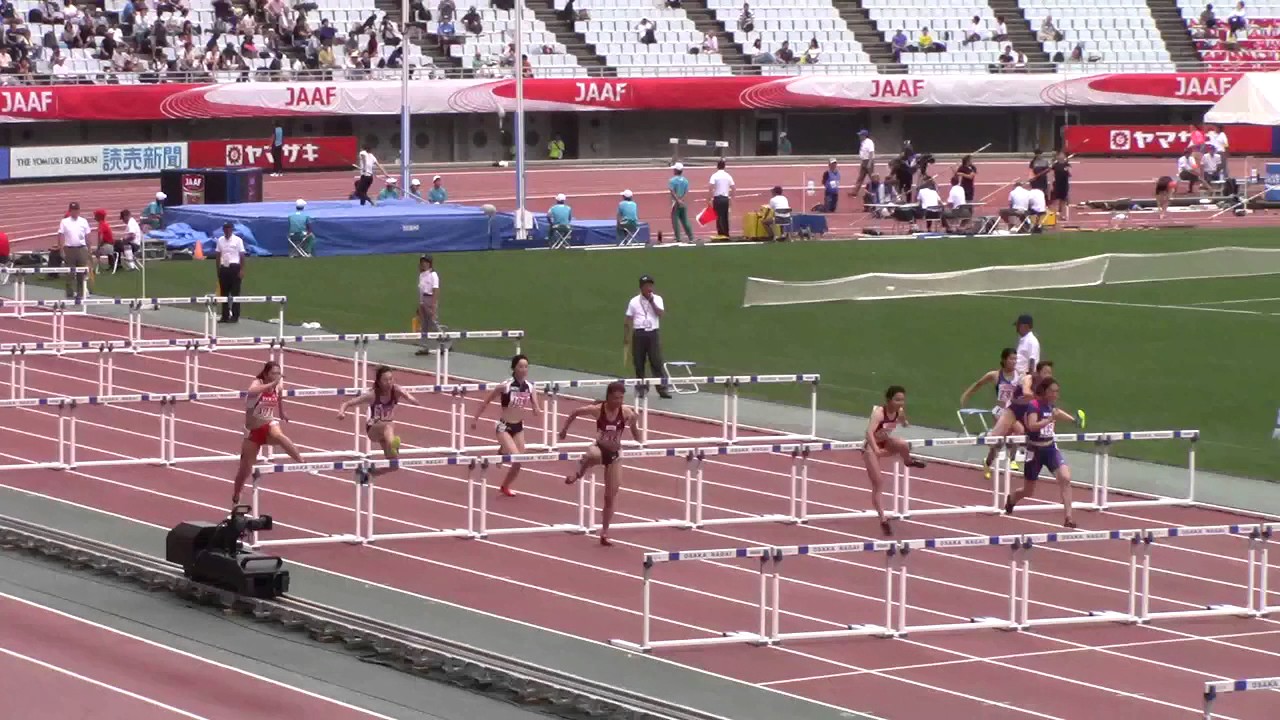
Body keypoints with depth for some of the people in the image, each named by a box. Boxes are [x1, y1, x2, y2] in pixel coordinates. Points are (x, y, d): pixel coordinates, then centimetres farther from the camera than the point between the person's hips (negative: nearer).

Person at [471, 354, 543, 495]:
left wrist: (538, 411, -30)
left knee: (518, 461, 8)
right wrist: (475, 418, -3)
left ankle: (505, 487, 30)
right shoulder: (505, 386, -18)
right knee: (516, 457, -21)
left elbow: (536, 409, -6)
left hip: (519, 427, 5)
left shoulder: (530, 388, -6)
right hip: (504, 427, -5)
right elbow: (487, 401, -7)